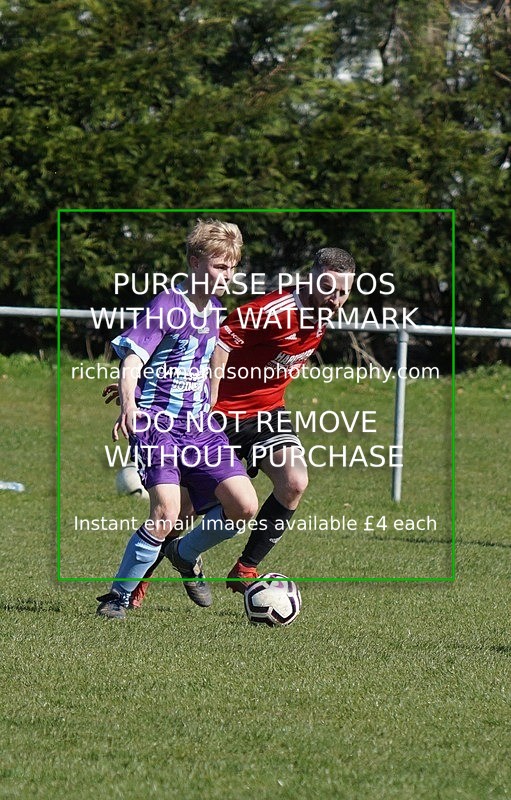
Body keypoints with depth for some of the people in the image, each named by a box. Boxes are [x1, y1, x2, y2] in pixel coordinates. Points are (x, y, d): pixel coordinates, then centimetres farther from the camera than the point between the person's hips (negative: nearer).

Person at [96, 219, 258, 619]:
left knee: (244, 506, -6)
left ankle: (185, 554, 21)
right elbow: (131, 362, -16)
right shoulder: (166, 307, -9)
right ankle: (118, 597, -5)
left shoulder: (213, 309, 13)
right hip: (157, 422, -7)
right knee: (166, 516, -21)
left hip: (199, 424, 7)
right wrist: (129, 407, -33)